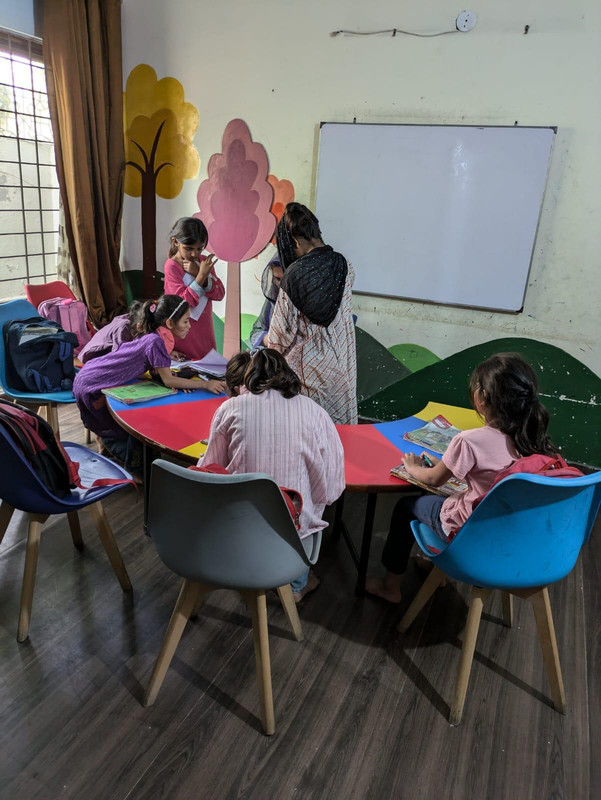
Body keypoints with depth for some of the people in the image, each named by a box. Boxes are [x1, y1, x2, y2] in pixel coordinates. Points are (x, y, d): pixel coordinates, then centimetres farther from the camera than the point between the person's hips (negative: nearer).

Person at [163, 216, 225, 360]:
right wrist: (202, 275, -26)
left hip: (204, 330, 5)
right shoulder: (171, 266, -11)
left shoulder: (204, 261, 4)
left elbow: (219, 294, -4)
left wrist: (197, 273, -16)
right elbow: (186, 300, -19)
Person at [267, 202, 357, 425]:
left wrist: (270, 341, 11)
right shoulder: (344, 267, -4)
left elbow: (284, 325, -11)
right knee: (338, 418, 16)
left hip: (306, 362, -4)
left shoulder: (295, 273, -18)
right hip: (339, 361, 4)